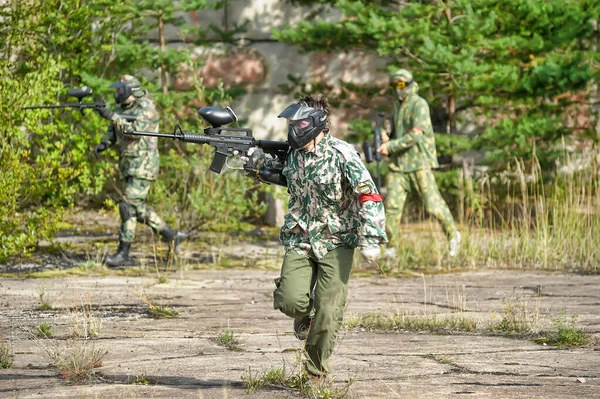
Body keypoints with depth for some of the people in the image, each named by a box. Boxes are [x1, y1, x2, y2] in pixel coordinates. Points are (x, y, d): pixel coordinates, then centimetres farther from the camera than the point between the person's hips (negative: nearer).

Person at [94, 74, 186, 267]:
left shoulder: (146, 108, -14)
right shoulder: (122, 108, 10)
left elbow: (135, 130, -27)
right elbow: (112, 132, 19)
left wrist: (112, 116, -29)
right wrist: (103, 144, -2)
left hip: (143, 166, -9)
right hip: (127, 165, 9)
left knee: (129, 205, -13)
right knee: (139, 208, 11)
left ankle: (123, 251, -8)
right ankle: (172, 236, 23)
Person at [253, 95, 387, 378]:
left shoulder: (341, 154, -14)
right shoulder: (293, 152, 3)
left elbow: (369, 196, -17)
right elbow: (276, 168, 28)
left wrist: (370, 239, -24)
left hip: (336, 242, -4)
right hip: (299, 240, 4)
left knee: (328, 313, -6)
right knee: (291, 301, -15)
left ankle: (316, 374, 11)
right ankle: (304, 314, 22)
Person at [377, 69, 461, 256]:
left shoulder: (419, 105, -11)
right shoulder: (397, 106, 13)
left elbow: (415, 135, -21)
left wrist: (391, 146, -22)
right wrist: (387, 139, 1)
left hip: (419, 163, -6)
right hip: (399, 164, 6)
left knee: (433, 204, -3)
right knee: (392, 204, -5)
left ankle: (453, 235, 17)